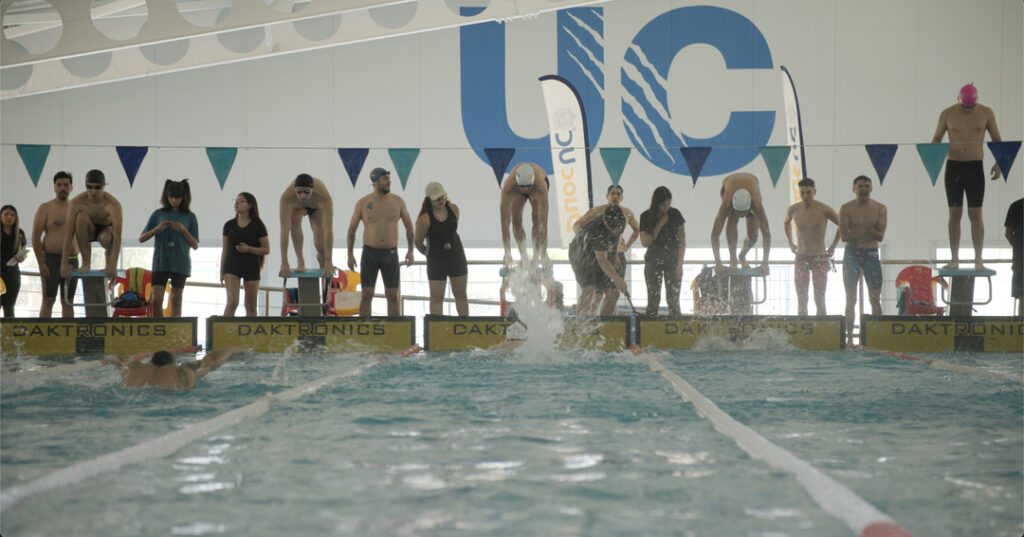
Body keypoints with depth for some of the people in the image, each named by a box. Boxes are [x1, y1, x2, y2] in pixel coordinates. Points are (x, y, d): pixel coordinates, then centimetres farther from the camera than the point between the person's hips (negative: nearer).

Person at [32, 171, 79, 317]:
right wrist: (41, 263, -14)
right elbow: (36, 237, -6)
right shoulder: (45, 208, 0)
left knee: (68, 302, 5)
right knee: (48, 300, -6)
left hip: (72, 260, 4)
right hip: (51, 259, -4)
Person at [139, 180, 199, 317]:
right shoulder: (158, 214, 6)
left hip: (180, 263, 0)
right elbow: (141, 238, 8)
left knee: (176, 300, 4)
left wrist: (183, 230, -10)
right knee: (156, 300, -9)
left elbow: (195, 246, 4)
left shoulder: (189, 217, 5)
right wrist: (157, 228, -8)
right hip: (160, 262, 0)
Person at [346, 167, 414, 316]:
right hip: (370, 254, -1)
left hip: (391, 255, 1)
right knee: (366, 296, -4)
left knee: (393, 297, -1)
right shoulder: (363, 203, -4)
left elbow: (409, 226, 10)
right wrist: (350, 255, 1)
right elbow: (351, 229, 5)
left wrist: (410, 251, 3)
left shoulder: (398, 201, -1)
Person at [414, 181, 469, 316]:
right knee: (437, 297, 1)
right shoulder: (424, 218, -19)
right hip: (436, 258, -5)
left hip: (456, 255, 5)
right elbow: (418, 243, -7)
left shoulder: (453, 209, -3)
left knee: (460, 294, 11)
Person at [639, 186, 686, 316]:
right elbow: (645, 242, -8)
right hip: (653, 261, 0)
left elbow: (682, 241, 1)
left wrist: (679, 264, -5)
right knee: (653, 300, -1)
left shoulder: (675, 214, -2)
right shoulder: (646, 217, -3)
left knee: (673, 300, -3)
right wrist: (660, 225, -15)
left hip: (672, 261, 0)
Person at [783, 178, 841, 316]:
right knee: (801, 300, 0)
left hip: (820, 259, -2)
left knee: (819, 299, -4)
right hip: (801, 258, 2)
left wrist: (833, 246, 3)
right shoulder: (793, 210, 0)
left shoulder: (824, 210, -10)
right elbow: (786, 223, 24)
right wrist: (791, 243, 17)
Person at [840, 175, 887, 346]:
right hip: (851, 254, -1)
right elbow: (844, 235, -8)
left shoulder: (880, 208, 4)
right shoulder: (846, 208, -1)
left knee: (875, 298, 1)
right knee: (851, 298, -2)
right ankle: (850, 337, 0)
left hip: (871, 254, 1)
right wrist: (864, 231, -18)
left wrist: (869, 230, -22)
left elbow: (880, 236, -3)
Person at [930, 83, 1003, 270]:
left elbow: (997, 139, 7)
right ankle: (954, 259, 6)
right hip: (953, 166, 1)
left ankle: (978, 260, -2)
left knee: (975, 214, -4)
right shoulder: (947, 114, 1)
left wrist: (998, 163, -6)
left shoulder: (986, 113, 0)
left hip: (975, 167, -1)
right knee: (954, 214, 1)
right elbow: (936, 139, 9)